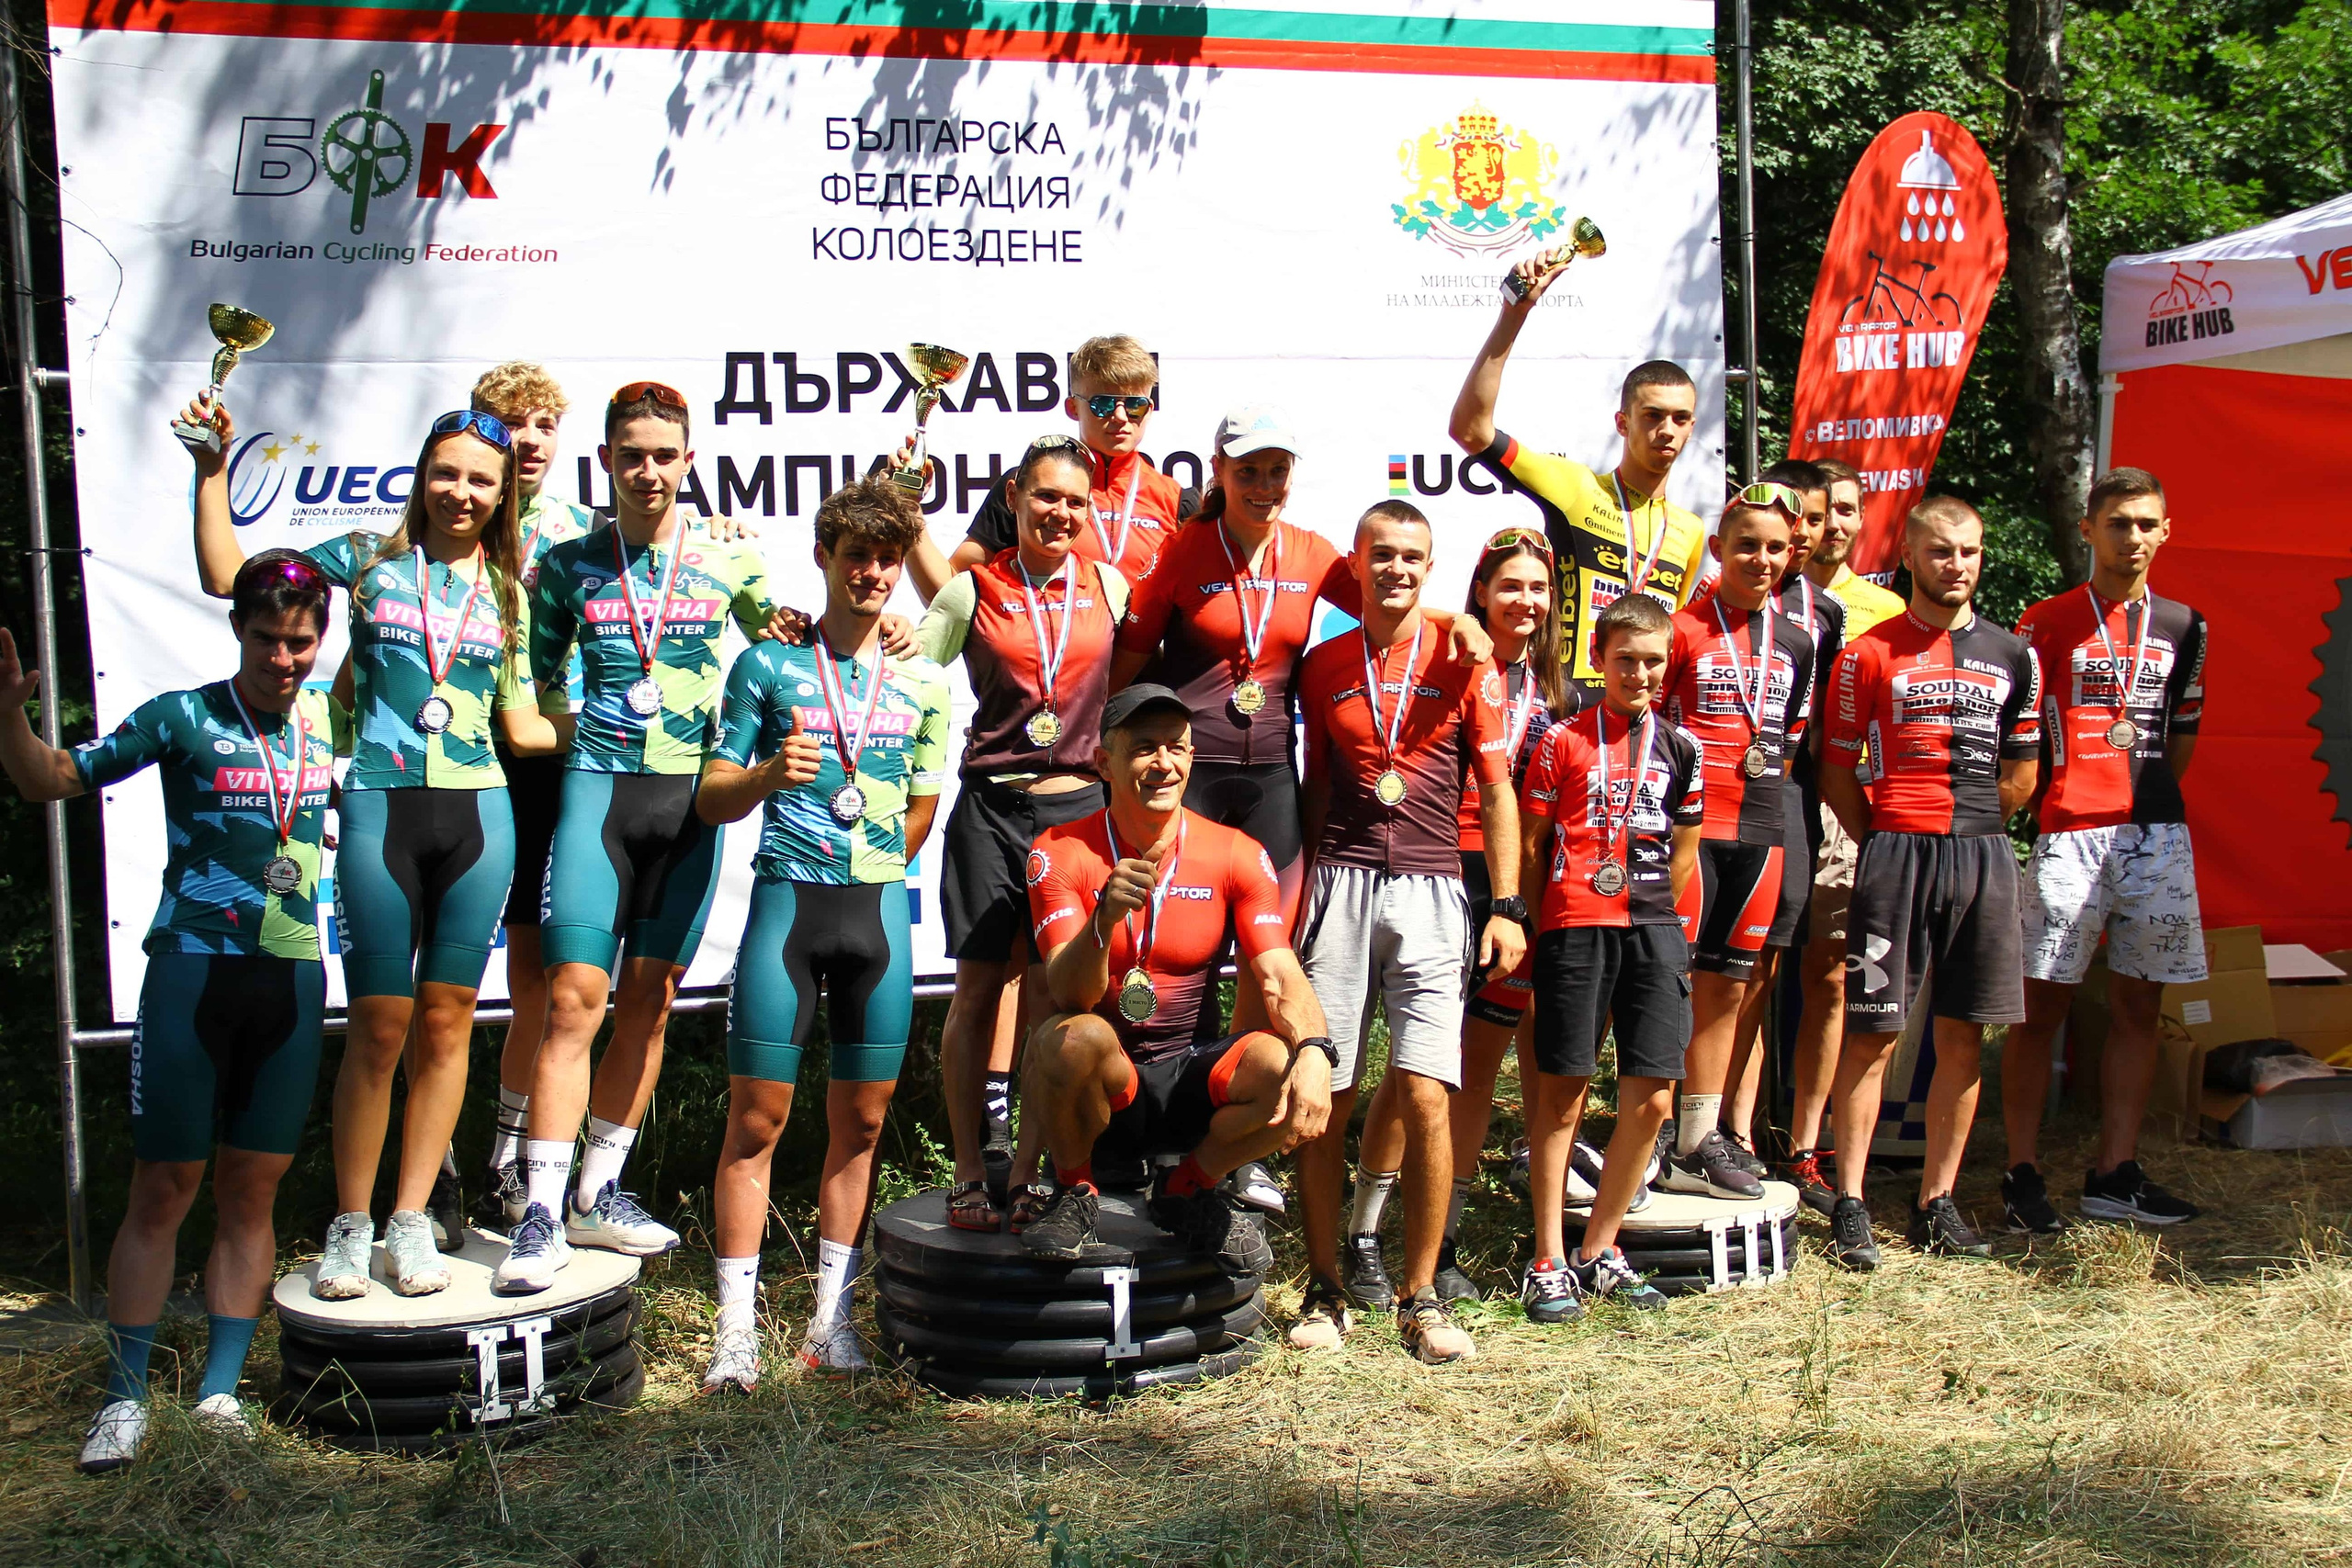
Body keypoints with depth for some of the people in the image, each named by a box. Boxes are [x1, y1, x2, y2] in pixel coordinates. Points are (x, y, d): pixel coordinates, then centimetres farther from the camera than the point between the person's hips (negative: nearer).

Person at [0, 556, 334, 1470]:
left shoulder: (324, 721, 8)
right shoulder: (183, 718, -3)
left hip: (293, 978, 4)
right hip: (194, 971, -4)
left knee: (252, 1192, 7)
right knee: (162, 1190, -1)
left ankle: (218, 1392, 14)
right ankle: (125, 1400, 7)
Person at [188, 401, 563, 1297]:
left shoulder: (505, 592, 14)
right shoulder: (368, 561, 9)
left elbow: (522, 729, 13)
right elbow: (226, 574, 7)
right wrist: (213, 468, 4)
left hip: (478, 812, 2)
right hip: (380, 811, -2)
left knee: (447, 1019, 5)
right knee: (379, 1024, -2)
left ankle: (411, 1221, 15)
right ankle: (350, 1225, 11)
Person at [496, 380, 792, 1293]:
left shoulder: (728, 558, 7)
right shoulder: (568, 565, 6)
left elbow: (782, 649, 19)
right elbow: (528, 681, 14)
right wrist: (565, 728, -3)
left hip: (692, 794, 2)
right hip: (598, 783, -1)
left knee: (648, 1002, 7)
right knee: (575, 996, -10)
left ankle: (599, 1193, 20)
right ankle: (542, 1215, -6)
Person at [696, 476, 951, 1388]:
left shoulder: (922, 683, 12)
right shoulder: (768, 665, 4)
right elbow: (713, 802, 3)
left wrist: (870, 879, 11)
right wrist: (770, 776, -15)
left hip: (879, 909, 3)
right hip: (785, 901, -2)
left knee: (861, 1119, 6)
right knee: (757, 1113, -4)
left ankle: (832, 1318, 16)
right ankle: (737, 1327, 3)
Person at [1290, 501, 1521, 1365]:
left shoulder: (1466, 664, 6)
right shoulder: (1323, 666, 12)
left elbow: (1497, 789, 6)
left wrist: (1507, 907, -1)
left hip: (1431, 890, -2)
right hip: (1340, 885, 2)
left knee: (1425, 1095, -10)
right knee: (1320, 1096, 0)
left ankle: (1420, 1295, 3)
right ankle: (1326, 1288, 13)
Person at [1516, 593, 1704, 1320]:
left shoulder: (1679, 747, 12)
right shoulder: (1564, 741, 2)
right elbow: (1530, 844, 3)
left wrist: (1661, 923, 13)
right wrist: (1529, 925, 1)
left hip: (1653, 931, 4)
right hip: (1574, 927, -3)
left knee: (1651, 1100, 0)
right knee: (1562, 1093, 1)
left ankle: (1598, 1252, 15)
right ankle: (1549, 1262, 8)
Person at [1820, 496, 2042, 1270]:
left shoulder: (2013, 656, 11)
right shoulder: (1869, 654, 1)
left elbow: (2022, 773, 16)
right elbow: (1836, 769, 3)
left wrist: (1967, 827, 8)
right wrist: (1888, 840, 0)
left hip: (1983, 857, 4)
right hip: (1895, 855, -4)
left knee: (1963, 1035, 6)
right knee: (1872, 1031, -4)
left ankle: (1936, 1202, 15)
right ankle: (1849, 1204, 0)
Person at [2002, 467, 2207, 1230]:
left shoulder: (2182, 626, 13)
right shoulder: (2048, 622, 1)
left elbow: (2182, 733, 20)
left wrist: (2148, 796, 11)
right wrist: (2038, 798, -5)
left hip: (2157, 835, 4)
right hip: (2069, 835, -4)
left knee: (2138, 1004, 6)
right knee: (2042, 1002, -2)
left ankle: (2115, 1174, 13)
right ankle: (2023, 1174, 4)